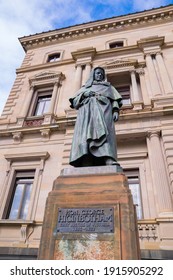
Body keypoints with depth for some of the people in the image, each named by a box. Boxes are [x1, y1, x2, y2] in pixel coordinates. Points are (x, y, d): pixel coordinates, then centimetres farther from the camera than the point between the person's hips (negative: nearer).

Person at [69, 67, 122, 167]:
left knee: (103, 132, -30)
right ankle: (86, 164, -41)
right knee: (86, 133, -25)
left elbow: (114, 100, 19)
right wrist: (83, 95, 3)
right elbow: (74, 102, 22)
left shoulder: (108, 86, 34)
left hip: (103, 109, 0)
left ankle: (108, 159, -51)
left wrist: (116, 111, -2)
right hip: (87, 110, 1)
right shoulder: (85, 88, 34)